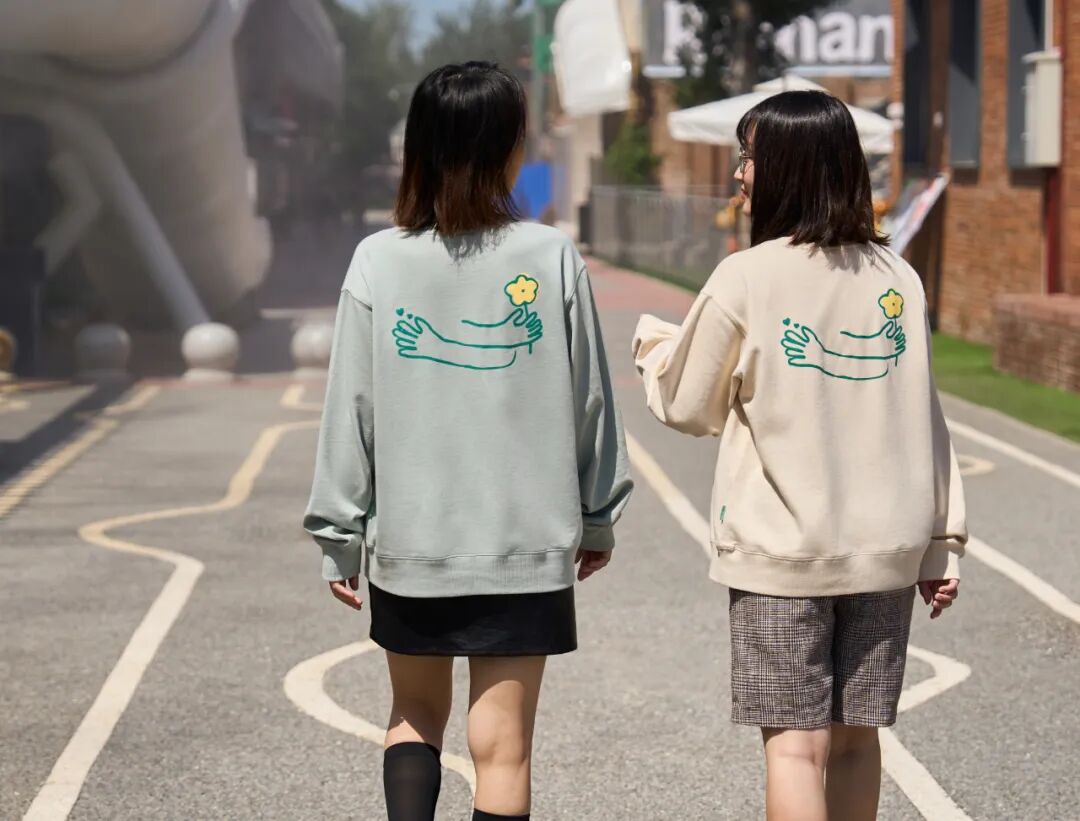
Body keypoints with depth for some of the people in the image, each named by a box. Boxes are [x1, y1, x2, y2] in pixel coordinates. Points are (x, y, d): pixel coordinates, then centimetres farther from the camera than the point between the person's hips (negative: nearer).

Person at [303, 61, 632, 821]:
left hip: (408, 539, 1)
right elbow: (589, 399, 1)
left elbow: (351, 409, -3)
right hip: (526, 540, -1)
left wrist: (340, 537, 7)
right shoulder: (552, 259, -6)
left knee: (416, 716, 21)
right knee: (503, 743, 6)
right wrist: (599, 517, 14)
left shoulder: (379, 262, -6)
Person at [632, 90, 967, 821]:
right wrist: (941, 541, 10)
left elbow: (688, 407, 3)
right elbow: (924, 418, 5)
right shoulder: (896, 277, 4)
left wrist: (653, 342, 23)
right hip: (884, 550, 4)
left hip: (781, 553, -4)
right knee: (855, 737, 13)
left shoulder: (745, 281, -8)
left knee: (796, 745, -2)